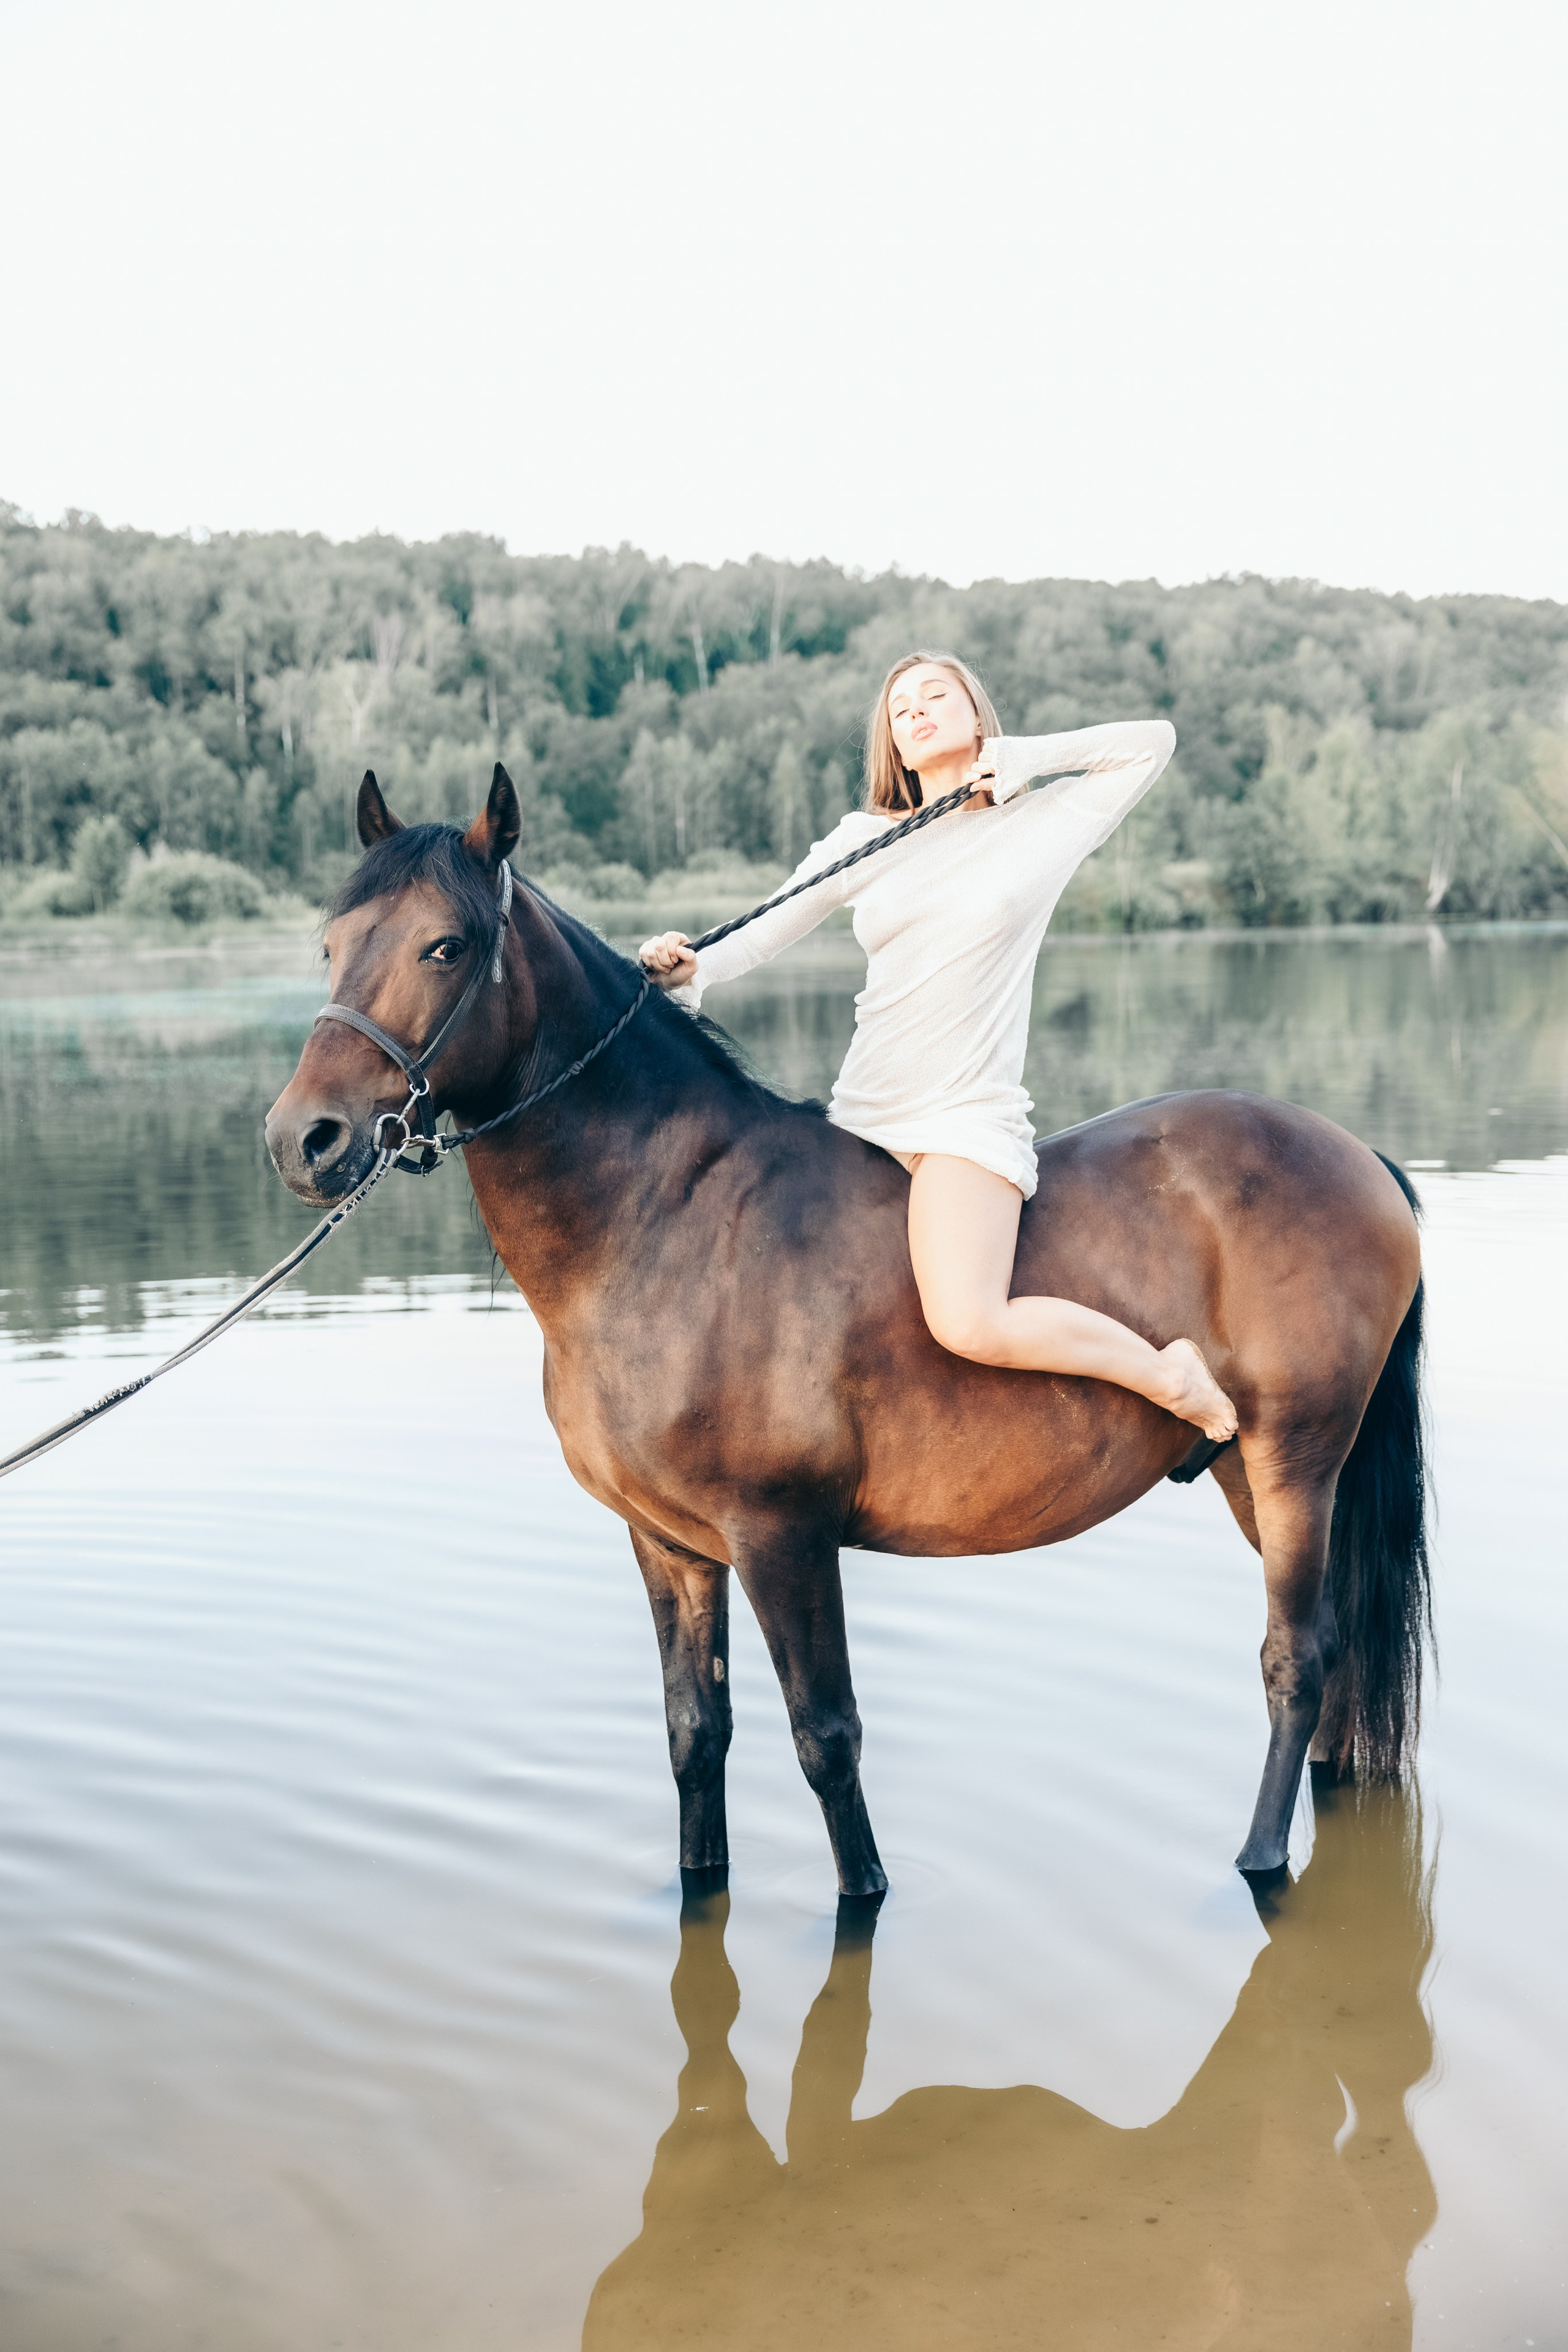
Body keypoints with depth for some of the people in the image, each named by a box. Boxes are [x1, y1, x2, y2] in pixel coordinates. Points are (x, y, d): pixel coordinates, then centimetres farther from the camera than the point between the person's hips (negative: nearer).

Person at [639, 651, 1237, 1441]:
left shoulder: (1044, 825, 5)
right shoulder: (867, 840, 13)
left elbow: (1154, 740, 7)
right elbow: (765, 931, 9)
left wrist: (1023, 757, 0)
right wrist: (688, 970, -11)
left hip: (970, 1121, -5)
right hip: (858, 1118, 5)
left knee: (969, 1326, -26)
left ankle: (1166, 1373, -2)